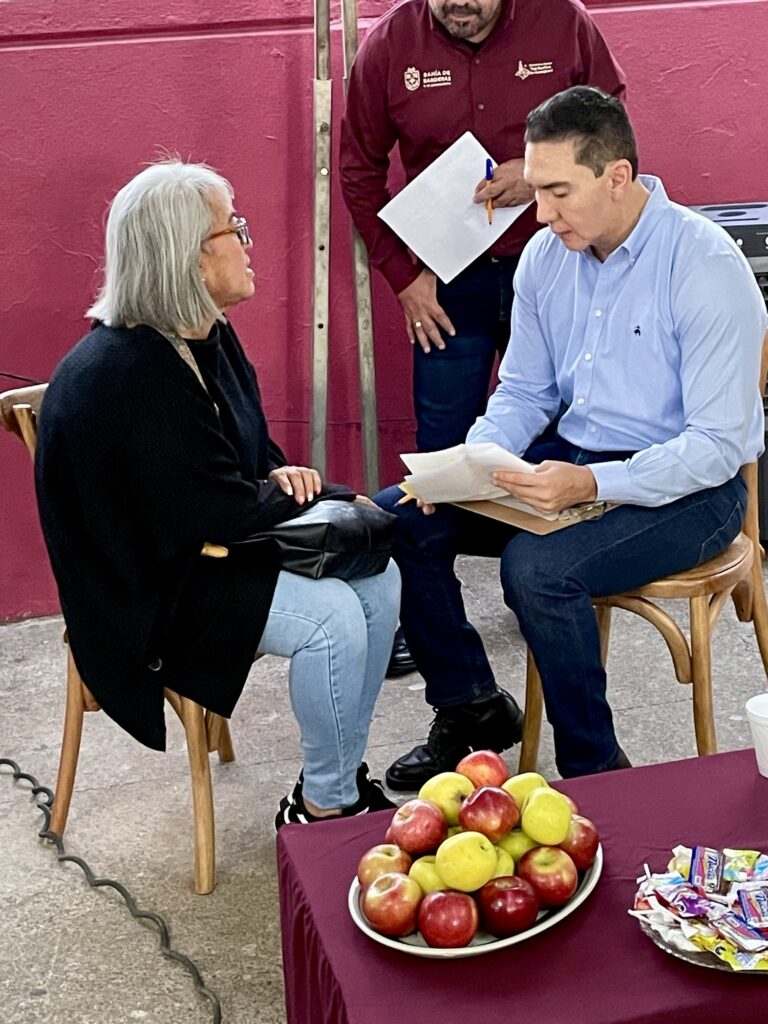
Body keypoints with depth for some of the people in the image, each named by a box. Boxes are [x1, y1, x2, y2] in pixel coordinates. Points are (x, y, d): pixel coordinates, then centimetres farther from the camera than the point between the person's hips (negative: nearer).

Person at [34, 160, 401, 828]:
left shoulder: (212, 340, 4)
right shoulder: (125, 374, -26)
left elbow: (253, 448, 18)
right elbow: (214, 511, -26)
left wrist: (280, 475, -7)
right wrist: (333, 501, -14)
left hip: (211, 546, 9)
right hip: (150, 589, -9)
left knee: (378, 575, -4)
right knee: (329, 617, -24)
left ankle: (344, 770, 8)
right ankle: (325, 807, -4)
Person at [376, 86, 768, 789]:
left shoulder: (706, 267, -19)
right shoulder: (545, 256, 2)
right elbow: (523, 394, 11)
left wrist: (590, 485, -34)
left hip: (687, 487, -7)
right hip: (573, 460, 7)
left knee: (538, 567, -33)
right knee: (396, 520, -7)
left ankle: (595, 773, -10)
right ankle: (469, 710, 11)